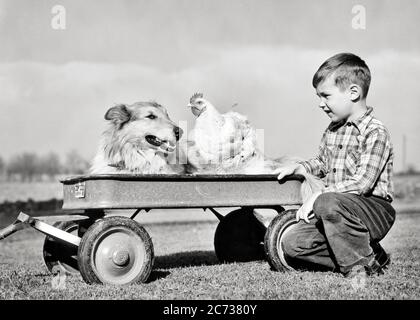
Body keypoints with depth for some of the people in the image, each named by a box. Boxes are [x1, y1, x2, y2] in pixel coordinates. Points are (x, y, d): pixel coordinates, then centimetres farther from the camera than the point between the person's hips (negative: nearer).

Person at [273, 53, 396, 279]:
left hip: (374, 211, -8)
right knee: (292, 245, -6)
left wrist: (318, 197, -23)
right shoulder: (332, 131, 12)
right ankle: (373, 254, 0)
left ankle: (363, 265, -15)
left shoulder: (375, 132, -13)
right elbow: (321, 164, 29)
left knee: (328, 204, -37)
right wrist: (296, 167, 9)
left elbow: (362, 183, -22)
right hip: (338, 210, 8)